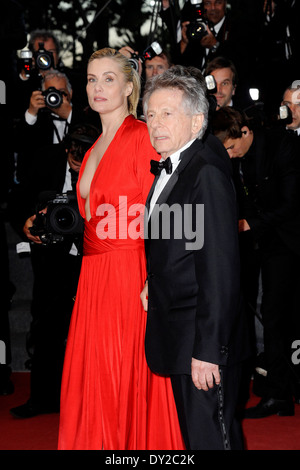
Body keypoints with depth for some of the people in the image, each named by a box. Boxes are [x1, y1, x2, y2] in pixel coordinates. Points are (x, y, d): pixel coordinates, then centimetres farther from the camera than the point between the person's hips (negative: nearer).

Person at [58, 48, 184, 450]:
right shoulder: (95, 148, 17)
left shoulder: (142, 136, -8)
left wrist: (154, 283, -20)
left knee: (130, 383, -2)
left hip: (131, 275, -8)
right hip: (94, 276, 8)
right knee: (91, 382, 9)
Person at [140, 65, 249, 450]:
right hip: (177, 336, 10)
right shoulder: (168, 167, 11)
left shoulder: (208, 172, -20)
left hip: (201, 337, -10)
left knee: (210, 438, -2)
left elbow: (219, 270, -24)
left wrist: (207, 350, -24)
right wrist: (154, 284, 7)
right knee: (193, 433, 19)